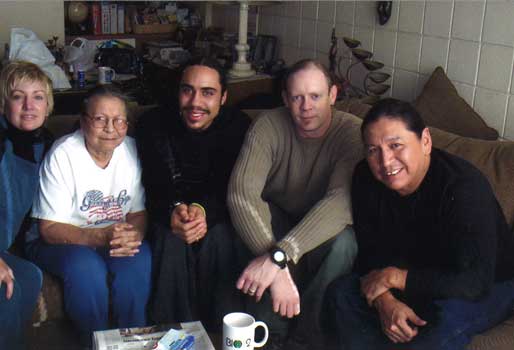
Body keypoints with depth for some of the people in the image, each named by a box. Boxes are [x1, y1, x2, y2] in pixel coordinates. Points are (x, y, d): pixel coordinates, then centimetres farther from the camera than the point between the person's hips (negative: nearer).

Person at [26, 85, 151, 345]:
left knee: (139, 257, -28)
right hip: (56, 241, -3)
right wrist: (99, 237, -34)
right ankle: (94, 342, -12)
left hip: (113, 237, 3)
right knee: (85, 266, -34)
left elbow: (138, 213, 1)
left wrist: (133, 235, -24)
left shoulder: (131, 151, -4)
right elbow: (49, 229, -17)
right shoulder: (62, 155, -16)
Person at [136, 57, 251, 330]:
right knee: (172, 239, -30)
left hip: (217, 213, 0)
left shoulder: (238, 126, -11)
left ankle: (219, 334, -12)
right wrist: (174, 211, -37)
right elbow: (154, 188, -13)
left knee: (219, 238, -30)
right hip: (168, 213, 0)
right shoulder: (153, 124, -11)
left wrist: (204, 210, -37)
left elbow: (231, 189, -15)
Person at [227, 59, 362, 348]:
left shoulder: (352, 133, -22)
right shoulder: (269, 127, -18)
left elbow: (341, 201, -38)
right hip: (278, 219, 1)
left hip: (325, 229, 0)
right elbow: (242, 193, -31)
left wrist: (277, 256, -50)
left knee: (343, 243, -34)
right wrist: (279, 269, -43)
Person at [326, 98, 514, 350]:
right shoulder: (366, 178, -13)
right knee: (341, 293, -12)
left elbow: (475, 282, -37)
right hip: (419, 278, 6)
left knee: (450, 318, -38)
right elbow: (370, 251, -7)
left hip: (490, 287, -5)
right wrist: (385, 301, -28)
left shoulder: (464, 187, -32)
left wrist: (393, 277, -30)